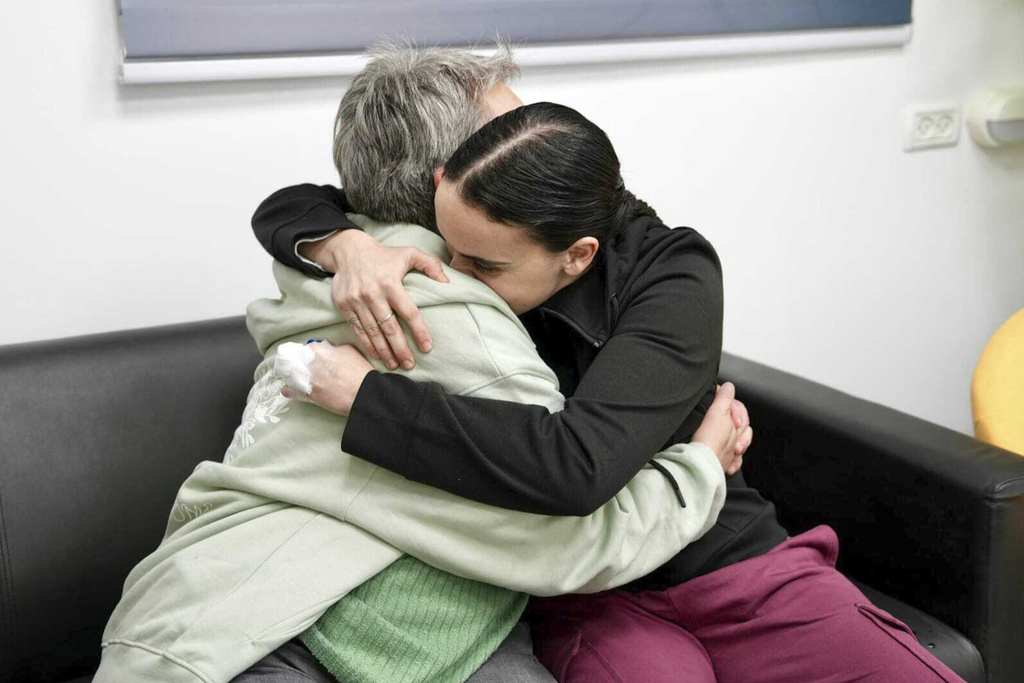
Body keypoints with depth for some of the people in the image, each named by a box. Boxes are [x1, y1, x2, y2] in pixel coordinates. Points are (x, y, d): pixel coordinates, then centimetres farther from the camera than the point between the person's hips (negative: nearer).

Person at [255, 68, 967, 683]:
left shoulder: (673, 274, -18)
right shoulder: (474, 233, -4)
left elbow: (577, 464, -33)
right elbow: (284, 207, 2)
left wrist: (357, 390, -30)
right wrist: (345, 244, -23)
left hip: (734, 565, -1)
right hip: (588, 597, 1)